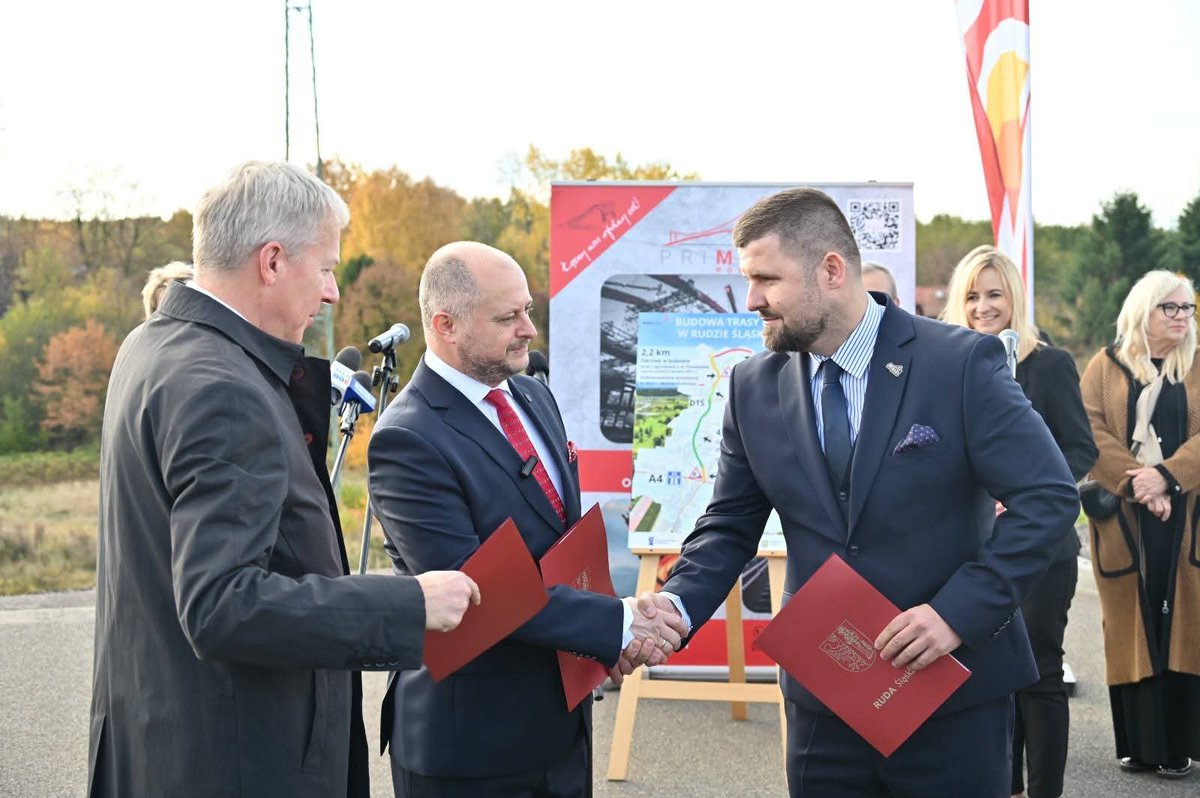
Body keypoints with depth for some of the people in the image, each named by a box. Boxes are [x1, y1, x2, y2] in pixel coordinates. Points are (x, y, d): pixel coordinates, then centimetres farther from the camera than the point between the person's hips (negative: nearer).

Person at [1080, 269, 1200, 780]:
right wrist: (1137, 483, -16)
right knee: (1132, 623, 1)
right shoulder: (1105, 367, 7)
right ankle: (1138, 744, 7)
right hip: (1123, 517, 0)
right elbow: (1090, 432, -4)